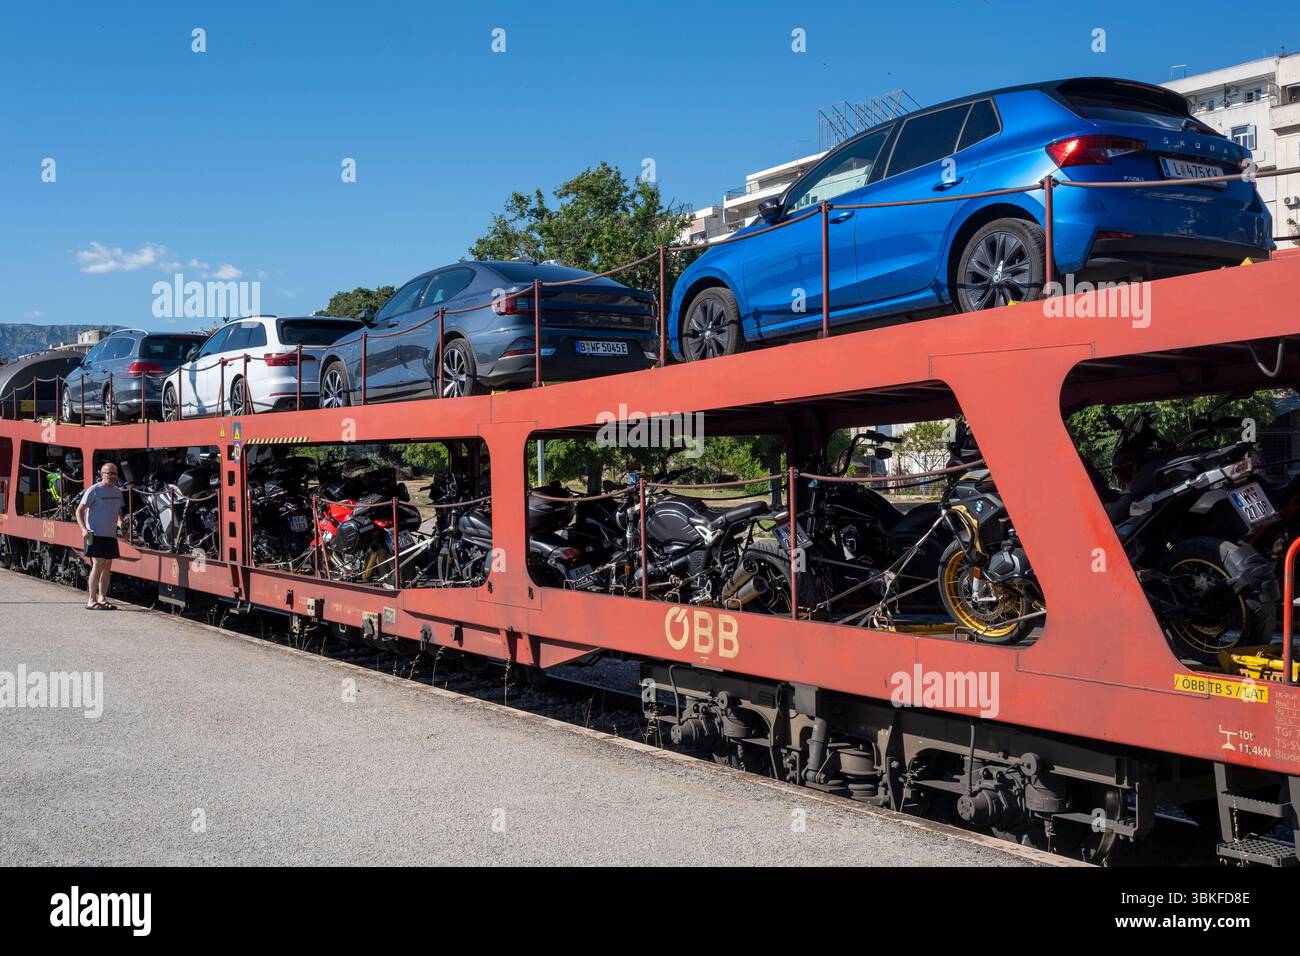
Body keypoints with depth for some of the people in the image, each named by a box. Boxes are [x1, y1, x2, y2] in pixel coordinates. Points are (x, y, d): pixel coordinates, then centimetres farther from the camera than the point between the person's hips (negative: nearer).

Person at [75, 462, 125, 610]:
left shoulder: (117, 492, 13)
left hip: (111, 535, 7)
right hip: (95, 535, -7)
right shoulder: (94, 490, -8)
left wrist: (120, 522, 7)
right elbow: (79, 510, -8)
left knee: (107, 567, 10)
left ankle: (102, 598, 19)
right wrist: (84, 529, -20)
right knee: (98, 565, -11)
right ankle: (91, 600, -8)